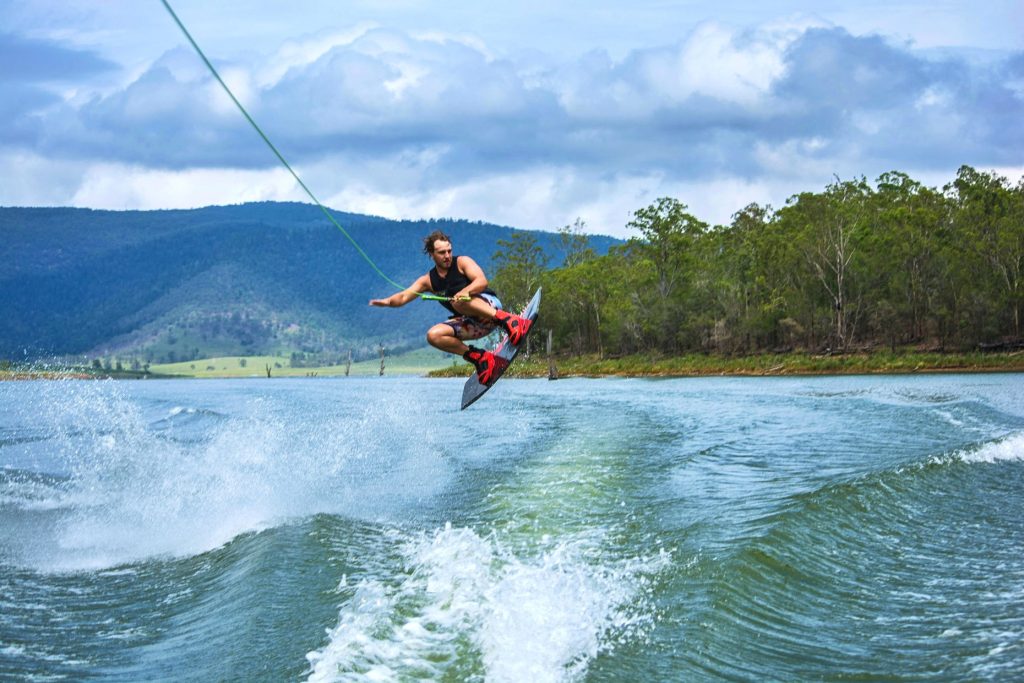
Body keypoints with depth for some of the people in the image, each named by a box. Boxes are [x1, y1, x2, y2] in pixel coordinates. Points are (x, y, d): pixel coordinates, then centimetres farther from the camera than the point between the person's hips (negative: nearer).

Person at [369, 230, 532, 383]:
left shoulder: (462, 262, -2)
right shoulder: (428, 281, 10)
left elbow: (482, 281, -18)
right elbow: (404, 297, 1)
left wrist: (465, 291, -38)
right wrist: (388, 301, -21)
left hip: (490, 305, -6)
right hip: (470, 323, 6)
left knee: (458, 301, -34)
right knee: (433, 335, -15)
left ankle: (506, 319, -41)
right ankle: (478, 357, -13)